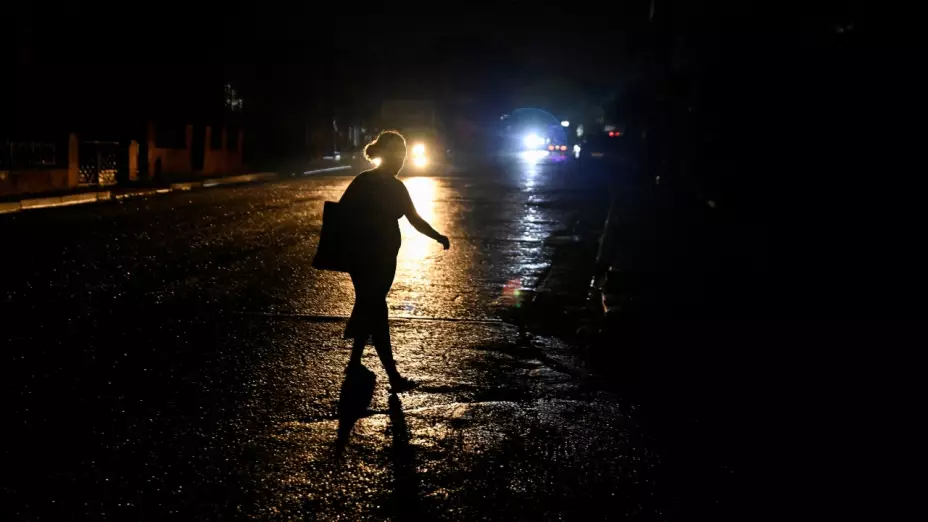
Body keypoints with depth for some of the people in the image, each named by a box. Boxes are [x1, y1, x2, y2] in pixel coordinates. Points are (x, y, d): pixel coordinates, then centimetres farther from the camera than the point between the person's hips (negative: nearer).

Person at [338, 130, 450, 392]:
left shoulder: (396, 186, 9)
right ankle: (394, 376, -4)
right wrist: (348, 249, -17)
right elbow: (340, 215, -14)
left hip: (385, 259, 8)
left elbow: (414, 219, 12)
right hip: (364, 260, -7)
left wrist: (438, 237, 0)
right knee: (375, 313, -5)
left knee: (369, 311, 14)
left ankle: (354, 364, 28)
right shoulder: (364, 182, -13)